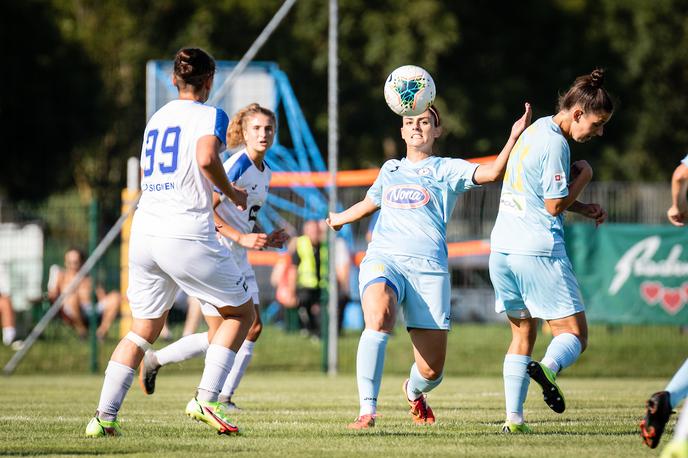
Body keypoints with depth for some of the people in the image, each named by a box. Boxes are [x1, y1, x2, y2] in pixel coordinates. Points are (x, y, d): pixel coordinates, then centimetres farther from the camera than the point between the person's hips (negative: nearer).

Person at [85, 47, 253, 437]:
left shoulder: (156, 119, 19)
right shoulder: (210, 116, -1)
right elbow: (206, 158, -22)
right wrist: (231, 193, -5)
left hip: (144, 231, 6)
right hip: (188, 236, -6)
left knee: (145, 328, 16)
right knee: (242, 312, 10)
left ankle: (105, 416, 4)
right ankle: (206, 399, -4)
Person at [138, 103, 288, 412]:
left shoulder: (265, 172, 11)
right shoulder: (237, 165, -17)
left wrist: (267, 240, 5)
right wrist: (242, 237, -27)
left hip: (238, 258, 9)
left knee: (253, 328, -1)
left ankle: (224, 397, 6)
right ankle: (155, 360, 12)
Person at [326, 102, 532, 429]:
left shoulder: (446, 169, 11)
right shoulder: (390, 169, 22)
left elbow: (491, 172, -6)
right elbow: (370, 203, 43)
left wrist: (514, 137, -19)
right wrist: (340, 219, 59)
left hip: (428, 267, -2)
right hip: (383, 258, 2)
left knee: (431, 371, -4)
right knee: (378, 315, -35)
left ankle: (413, 391, 36)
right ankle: (367, 411, -35)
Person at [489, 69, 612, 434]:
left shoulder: (535, 131, 16)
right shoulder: (555, 144, -12)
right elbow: (555, 205, -13)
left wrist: (582, 208, 15)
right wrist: (583, 177, 1)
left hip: (502, 249, 9)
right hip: (538, 250, -9)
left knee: (522, 333, 14)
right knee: (574, 333, -2)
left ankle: (513, 417, 6)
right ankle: (548, 368, -32)